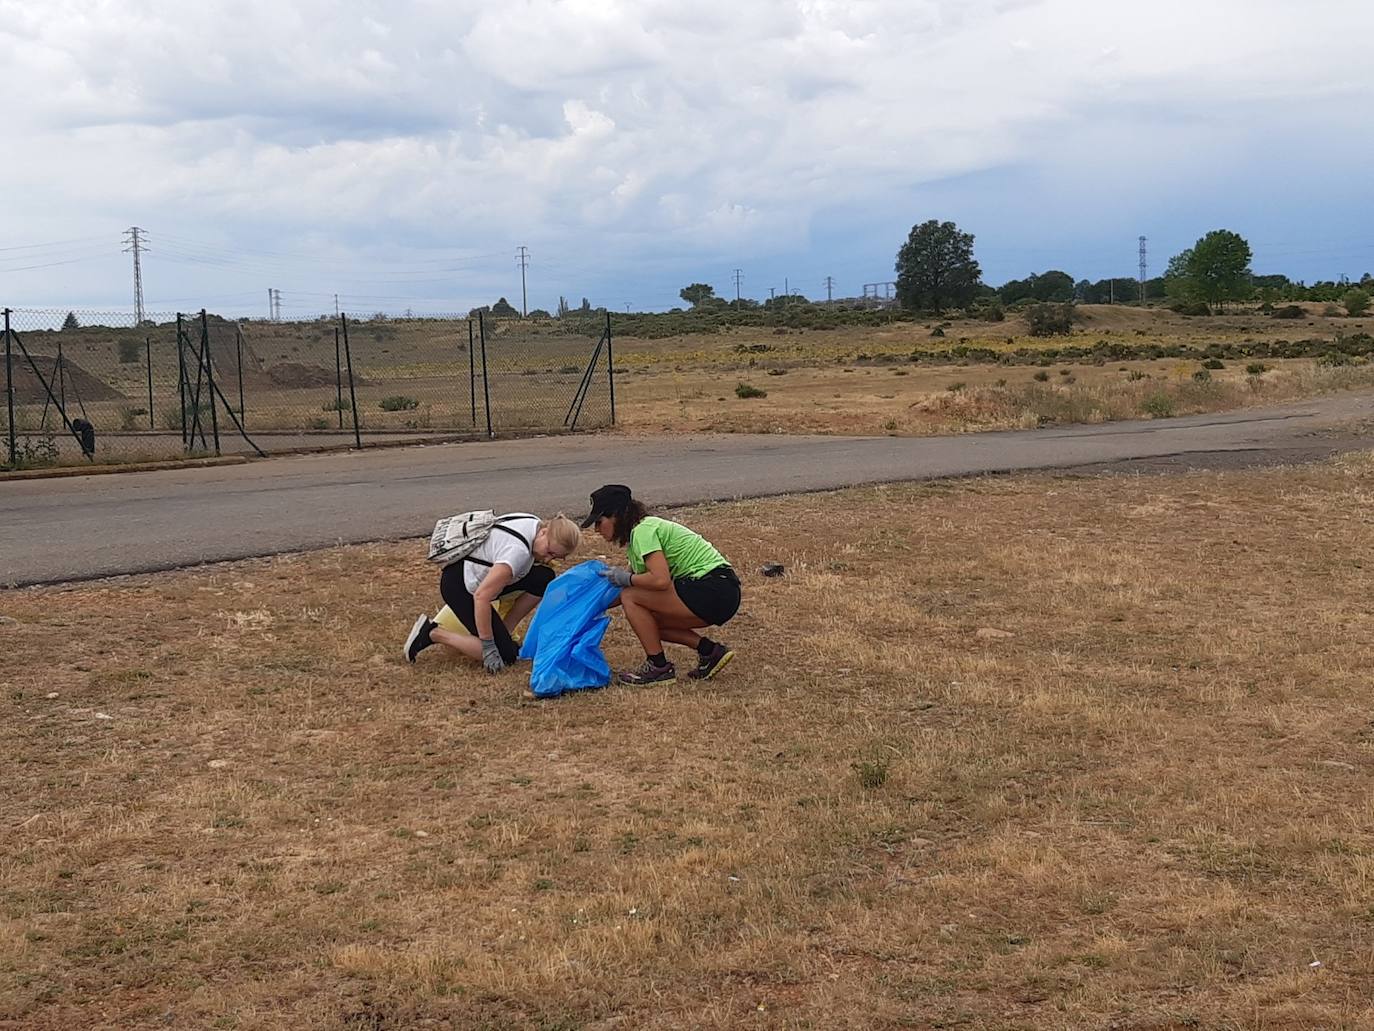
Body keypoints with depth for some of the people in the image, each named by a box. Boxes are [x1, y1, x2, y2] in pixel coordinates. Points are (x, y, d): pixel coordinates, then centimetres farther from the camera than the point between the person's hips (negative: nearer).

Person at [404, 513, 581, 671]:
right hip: (459, 585, -10)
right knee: (504, 654, -15)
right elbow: (481, 596, -35)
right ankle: (434, 633, -5)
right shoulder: (518, 551, -33)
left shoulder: (537, 524, -5)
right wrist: (488, 648, -29)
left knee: (545, 578, -5)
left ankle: (503, 634, 4)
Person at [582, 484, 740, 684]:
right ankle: (709, 650, 12)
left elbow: (660, 580, -25)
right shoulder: (639, 531, 17)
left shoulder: (643, 530, -13)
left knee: (631, 598, -10)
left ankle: (658, 667, -1)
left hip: (714, 592, -10)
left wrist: (626, 578, -9)